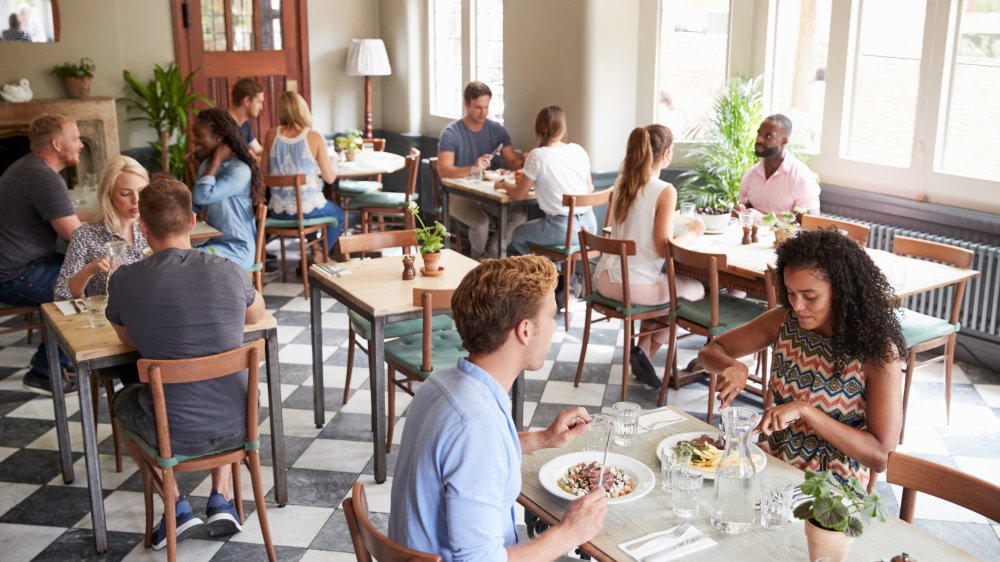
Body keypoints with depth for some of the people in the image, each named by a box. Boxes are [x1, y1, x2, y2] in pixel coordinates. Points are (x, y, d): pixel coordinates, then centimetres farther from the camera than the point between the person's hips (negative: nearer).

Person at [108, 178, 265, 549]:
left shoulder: (125, 281, -12)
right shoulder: (228, 272, -9)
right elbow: (257, 315, 14)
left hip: (175, 435, -1)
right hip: (237, 427, 2)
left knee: (124, 397, 31)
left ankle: (177, 506, 22)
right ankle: (221, 500, 26)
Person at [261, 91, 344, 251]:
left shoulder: (271, 135, -4)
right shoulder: (314, 137, -13)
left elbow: (265, 172, 4)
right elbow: (330, 178, -9)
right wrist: (331, 163, 12)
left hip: (278, 211, 4)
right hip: (308, 209, -4)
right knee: (338, 215, 29)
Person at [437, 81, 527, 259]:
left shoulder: (496, 129, 4)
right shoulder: (451, 133, -11)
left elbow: (513, 161, 4)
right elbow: (443, 171, -23)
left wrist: (526, 164, -22)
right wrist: (472, 169, -42)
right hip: (459, 194, -4)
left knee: (520, 216, -23)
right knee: (481, 222, -33)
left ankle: (491, 256, -8)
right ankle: (479, 261, -2)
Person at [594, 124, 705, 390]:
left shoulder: (621, 183, 7)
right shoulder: (665, 191, -16)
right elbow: (664, 248, -18)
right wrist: (691, 232, -1)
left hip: (604, 279, 7)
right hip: (636, 286, -7)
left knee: (664, 284, 33)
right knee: (695, 288, 19)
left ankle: (643, 349, 25)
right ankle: (645, 351, 17)